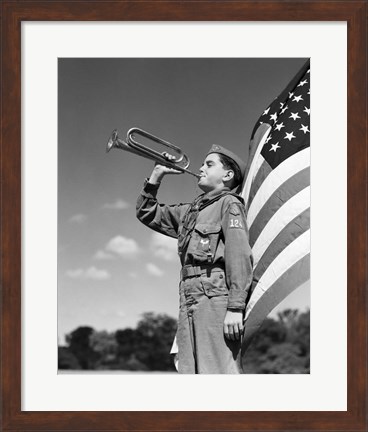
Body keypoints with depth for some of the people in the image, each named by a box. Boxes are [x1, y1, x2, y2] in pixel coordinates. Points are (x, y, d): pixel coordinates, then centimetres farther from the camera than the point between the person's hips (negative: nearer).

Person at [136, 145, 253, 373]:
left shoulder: (229, 203, 4)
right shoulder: (189, 211, 27)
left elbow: (240, 256, -9)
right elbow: (147, 213, 35)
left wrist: (235, 307, -19)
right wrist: (157, 176, 24)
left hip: (215, 296, -7)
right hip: (189, 301, 7)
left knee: (218, 370, -17)